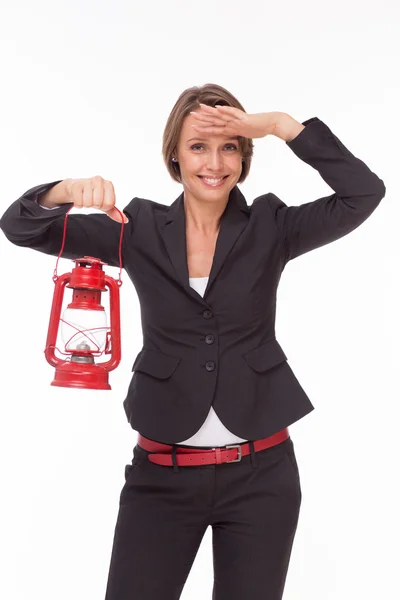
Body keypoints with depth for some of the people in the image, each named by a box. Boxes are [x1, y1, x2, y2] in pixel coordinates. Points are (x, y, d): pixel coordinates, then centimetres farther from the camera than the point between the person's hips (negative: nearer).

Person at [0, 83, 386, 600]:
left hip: (261, 473, 0)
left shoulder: (269, 227, 0)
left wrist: (281, 125, -19)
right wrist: (70, 190, -26)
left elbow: (364, 193, -12)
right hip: (162, 473, 0)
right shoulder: (140, 229, 0)